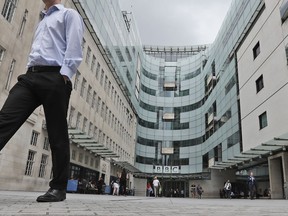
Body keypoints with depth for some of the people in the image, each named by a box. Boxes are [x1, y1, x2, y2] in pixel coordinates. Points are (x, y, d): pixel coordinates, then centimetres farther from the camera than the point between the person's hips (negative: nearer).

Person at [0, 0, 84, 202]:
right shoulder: (42, 21, 35)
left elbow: (74, 47, -3)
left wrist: (65, 74, -17)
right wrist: (30, 72, 15)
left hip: (54, 77, -7)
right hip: (31, 76, 7)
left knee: (57, 135, -6)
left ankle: (58, 188, 1)